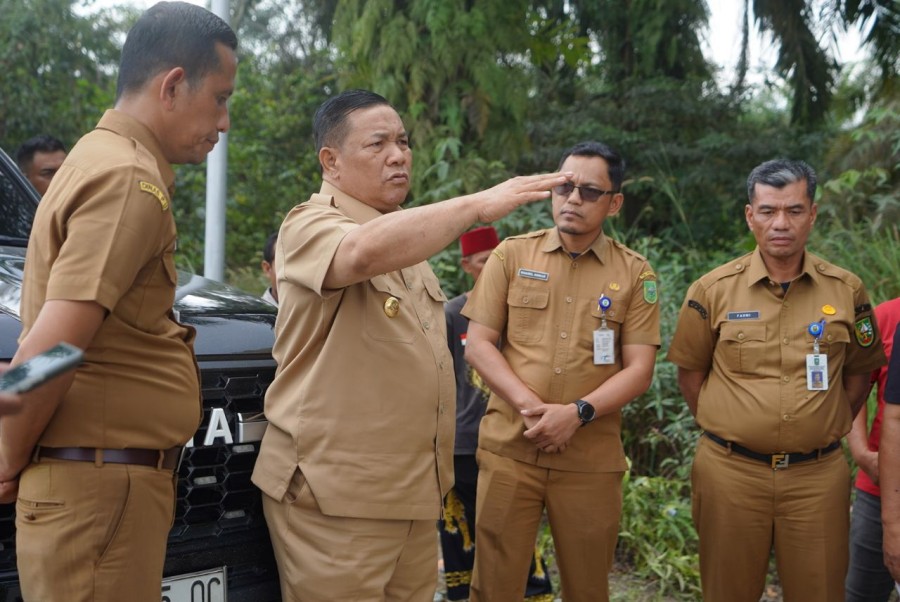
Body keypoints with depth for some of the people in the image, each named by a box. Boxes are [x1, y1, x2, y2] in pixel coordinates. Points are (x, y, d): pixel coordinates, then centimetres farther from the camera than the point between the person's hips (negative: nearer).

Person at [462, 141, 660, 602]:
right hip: (509, 447, 0)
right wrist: (529, 405, -13)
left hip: (593, 457, 0)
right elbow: (478, 345, 1)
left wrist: (577, 412, -15)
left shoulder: (635, 274, 4)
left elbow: (639, 369, 0)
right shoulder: (511, 255, 5)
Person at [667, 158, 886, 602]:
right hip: (730, 470, -1)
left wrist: (823, 432, 7)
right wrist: (726, 432, 5)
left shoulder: (846, 291, 1)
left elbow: (858, 373, 12)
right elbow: (690, 373, 6)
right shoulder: (713, 290, -3)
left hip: (819, 474, 1)